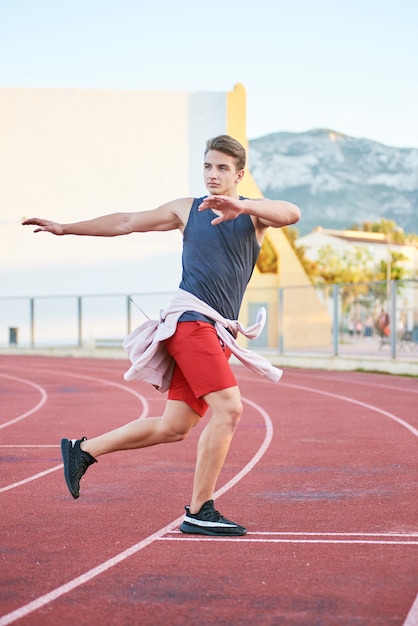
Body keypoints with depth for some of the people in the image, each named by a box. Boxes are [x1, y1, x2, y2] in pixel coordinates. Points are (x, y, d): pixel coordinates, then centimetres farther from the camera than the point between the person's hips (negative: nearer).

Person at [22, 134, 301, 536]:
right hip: (190, 318, -4)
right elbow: (125, 223, 19)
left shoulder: (254, 213, 11)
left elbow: (292, 214, -11)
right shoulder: (187, 210, 11)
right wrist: (66, 228, 19)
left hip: (219, 333, 4)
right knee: (228, 409, -19)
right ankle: (198, 513, -13)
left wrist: (241, 207, -27)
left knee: (174, 427, 5)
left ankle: (83, 450, 21)